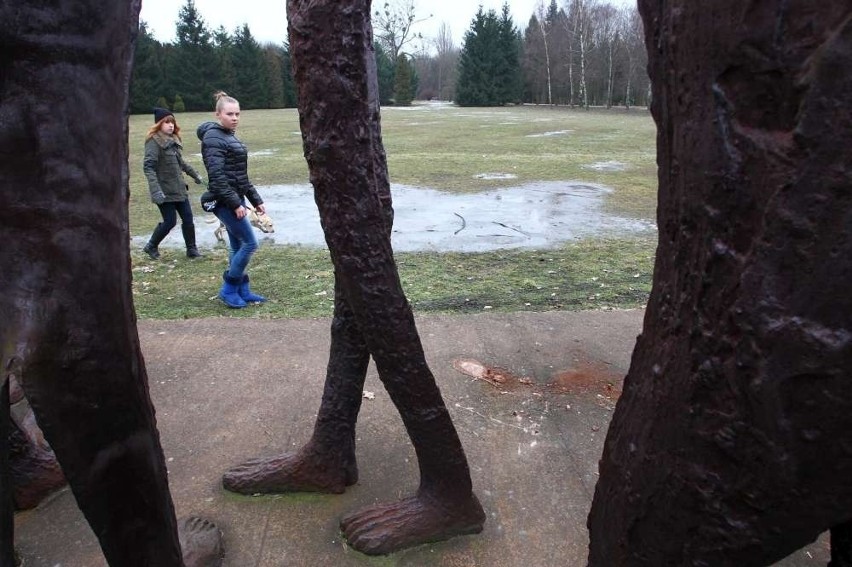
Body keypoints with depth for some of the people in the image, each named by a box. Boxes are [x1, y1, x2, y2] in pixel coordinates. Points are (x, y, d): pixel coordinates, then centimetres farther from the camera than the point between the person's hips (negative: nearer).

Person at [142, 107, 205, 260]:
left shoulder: (172, 139, 11)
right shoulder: (154, 141, -13)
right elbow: (148, 167, -21)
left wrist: (195, 175, 32)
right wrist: (155, 191, -31)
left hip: (179, 188, 7)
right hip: (165, 191, -7)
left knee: (188, 219, 6)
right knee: (170, 221, -2)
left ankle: (191, 249, 19)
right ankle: (151, 247, 20)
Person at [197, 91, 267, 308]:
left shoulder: (230, 137, 16)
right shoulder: (213, 138, -11)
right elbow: (217, 176, -20)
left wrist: (256, 199, 16)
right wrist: (235, 203, -23)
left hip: (235, 199, 9)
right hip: (224, 201, -9)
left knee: (238, 246, 11)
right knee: (249, 243, -8)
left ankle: (242, 291, 20)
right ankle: (228, 289, 2)